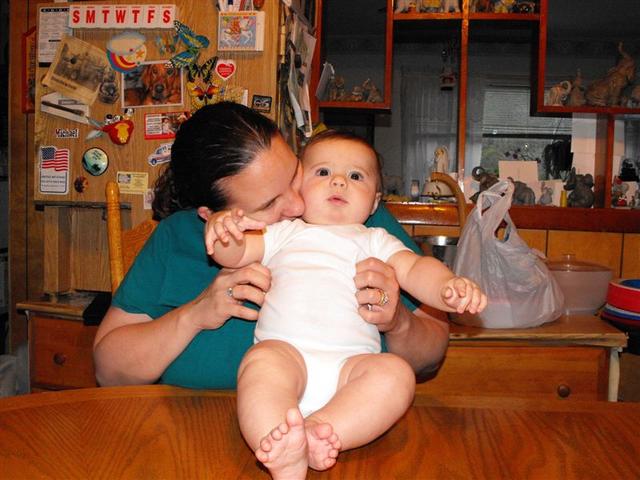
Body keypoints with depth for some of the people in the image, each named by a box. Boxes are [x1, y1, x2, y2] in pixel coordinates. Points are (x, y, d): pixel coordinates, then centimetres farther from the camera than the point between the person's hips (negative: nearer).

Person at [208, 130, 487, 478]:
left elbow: (414, 269, 11)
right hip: (284, 349, 0)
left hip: (349, 361, 1)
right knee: (263, 361, -33)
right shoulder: (283, 233, 27)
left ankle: (320, 429, -40)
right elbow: (234, 255, 17)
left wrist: (447, 287, -13)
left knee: (395, 373, -28)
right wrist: (224, 232, -8)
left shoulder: (375, 241, 26)